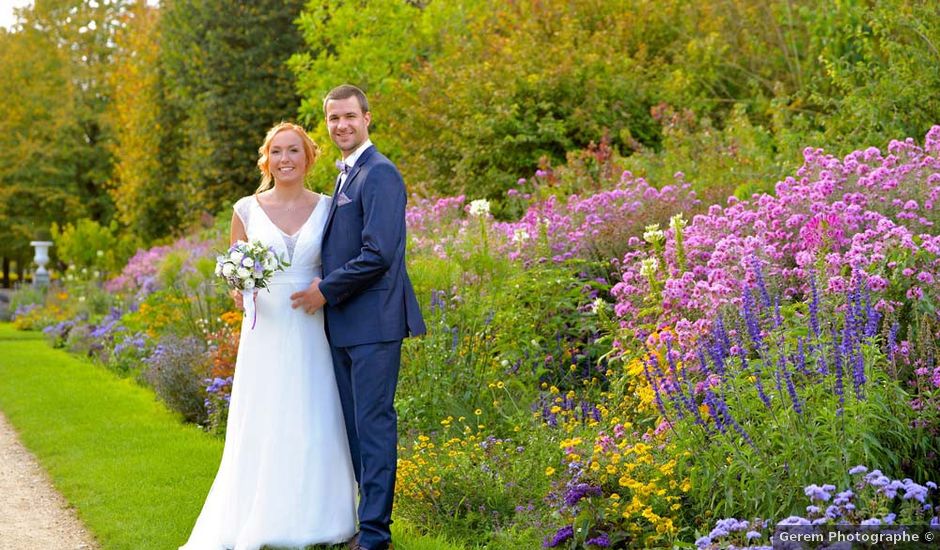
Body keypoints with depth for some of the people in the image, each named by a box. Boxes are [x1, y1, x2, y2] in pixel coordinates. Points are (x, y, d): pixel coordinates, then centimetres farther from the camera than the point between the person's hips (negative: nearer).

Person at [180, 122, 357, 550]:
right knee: (260, 427, 1)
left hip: (311, 335, 0)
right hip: (264, 332, 0)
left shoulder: (327, 208, 5)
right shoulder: (247, 210, 4)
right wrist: (239, 289, -12)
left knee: (313, 429, 1)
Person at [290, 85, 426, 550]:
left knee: (373, 423, -5)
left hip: (373, 322, -9)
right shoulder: (346, 175, 19)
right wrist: (325, 288, 8)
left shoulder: (378, 174, -12)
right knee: (354, 423, 13)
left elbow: (378, 254, -20)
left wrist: (326, 290, -11)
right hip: (343, 324, 10)